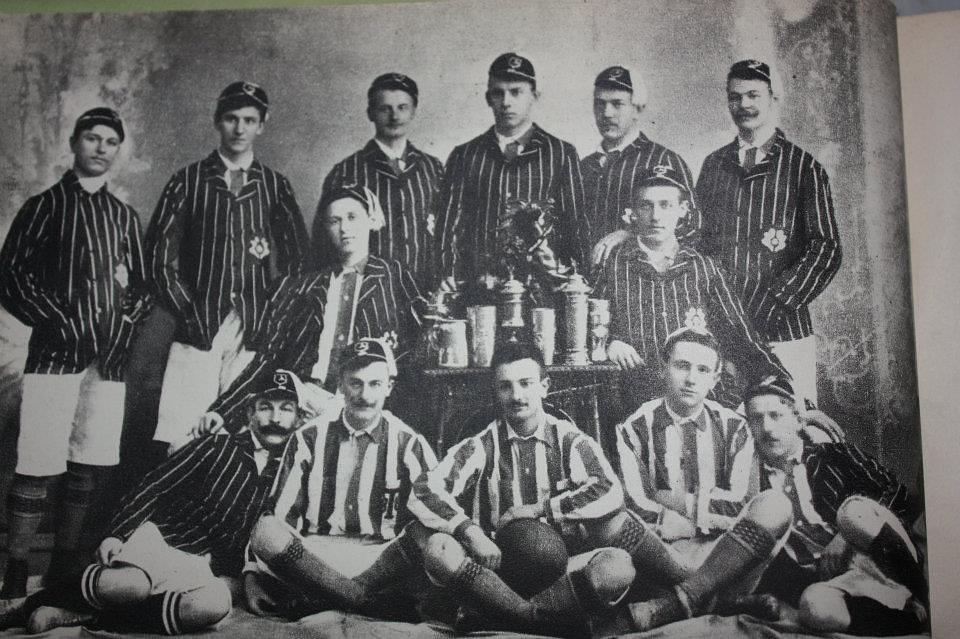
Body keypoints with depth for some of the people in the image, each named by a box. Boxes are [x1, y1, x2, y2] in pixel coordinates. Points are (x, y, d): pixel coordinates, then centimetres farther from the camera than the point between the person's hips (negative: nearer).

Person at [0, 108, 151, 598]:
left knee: (91, 466, 5)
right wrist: (56, 321, -10)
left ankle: (64, 570, 18)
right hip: (55, 353, -4)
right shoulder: (44, 206, 7)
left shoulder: (124, 217, 18)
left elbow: (142, 283, 19)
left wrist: (126, 323, 1)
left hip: (109, 357, 4)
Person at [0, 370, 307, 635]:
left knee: (216, 602, -34)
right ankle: (28, 604, -8)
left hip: (201, 571, 2)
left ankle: (85, 616, -23)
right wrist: (117, 534, -13)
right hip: (159, 538, -2)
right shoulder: (215, 448, 3)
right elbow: (153, 488, -1)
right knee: (132, 584, -36)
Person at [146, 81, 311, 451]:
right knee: (185, 442, -6)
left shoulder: (275, 186, 12)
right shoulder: (188, 180, 9)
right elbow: (159, 254, 6)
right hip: (197, 329, 0)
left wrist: (270, 309, 1)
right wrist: (186, 310, -2)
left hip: (254, 333, 1)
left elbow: (299, 257, 11)